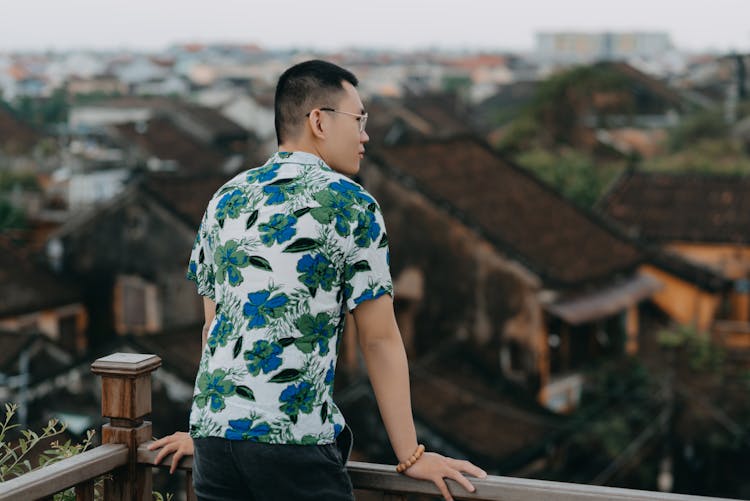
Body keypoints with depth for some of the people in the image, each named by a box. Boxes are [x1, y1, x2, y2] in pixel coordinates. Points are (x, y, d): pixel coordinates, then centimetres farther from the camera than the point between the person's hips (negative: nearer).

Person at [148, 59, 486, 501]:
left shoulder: (226, 200, 12)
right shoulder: (352, 205, -5)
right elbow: (380, 339, -4)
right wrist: (411, 456, 1)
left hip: (213, 430, 6)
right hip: (294, 437, -6)